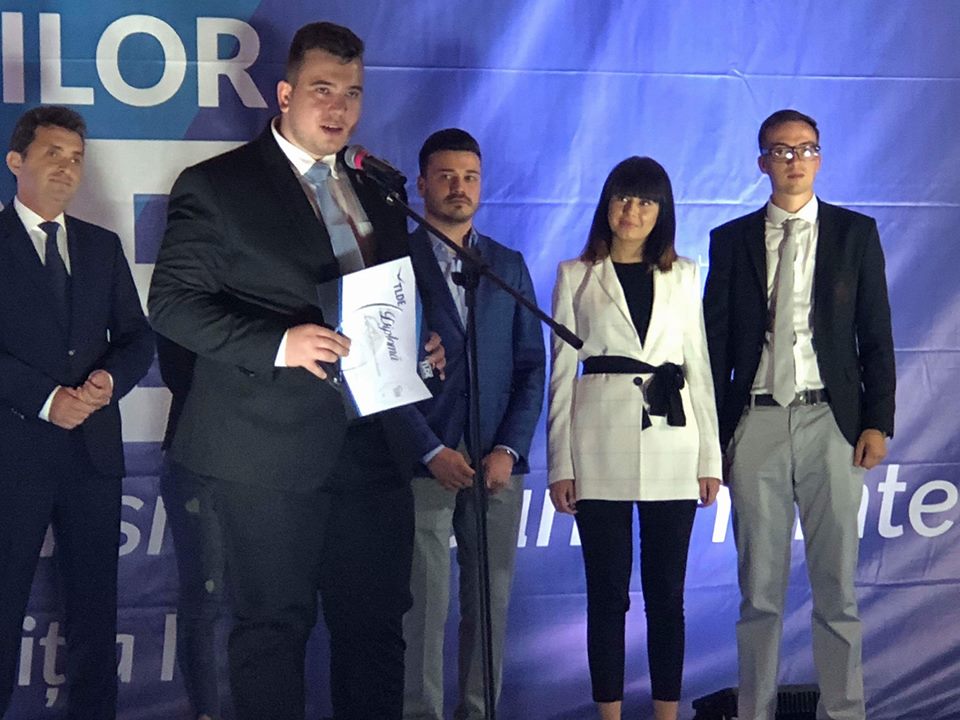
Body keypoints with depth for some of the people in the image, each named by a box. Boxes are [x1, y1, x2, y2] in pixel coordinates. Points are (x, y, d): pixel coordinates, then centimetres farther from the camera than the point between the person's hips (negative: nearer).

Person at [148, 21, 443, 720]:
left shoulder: (378, 191, 16)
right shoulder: (215, 186, -3)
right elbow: (173, 300, -8)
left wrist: (422, 341, 2)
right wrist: (278, 343, -22)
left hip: (374, 444, 5)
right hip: (273, 450, -5)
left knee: (377, 624, 10)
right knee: (273, 628, 4)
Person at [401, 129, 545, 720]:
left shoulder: (509, 266, 14)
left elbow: (531, 365, 10)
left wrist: (509, 449, -3)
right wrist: (432, 451, -10)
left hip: (497, 465, 3)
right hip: (426, 465, -3)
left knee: (491, 604, 4)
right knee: (425, 607, -3)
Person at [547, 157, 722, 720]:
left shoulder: (683, 275, 12)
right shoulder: (575, 276, 7)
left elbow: (698, 368, 11)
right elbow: (562, 372, 4)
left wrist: (710, 458, 5)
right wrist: (560, 465, -2)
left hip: (672, 446, 2)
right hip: (601, 448, -1)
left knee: (667, 590, 4)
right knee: (608, 591, 2)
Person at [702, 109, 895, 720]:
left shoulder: (856, 233, 8)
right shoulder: (731, 240, 10)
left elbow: (876, 336, 6)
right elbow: (716, 342, 8)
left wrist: (877, 422, -2)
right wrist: (713, 434, 3)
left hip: (831, 422, -1)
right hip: (756, 423, 1)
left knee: (837, 581, 2)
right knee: (759, 585, 5)